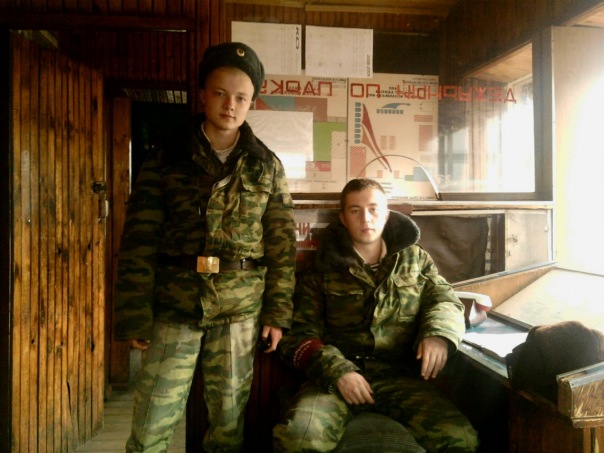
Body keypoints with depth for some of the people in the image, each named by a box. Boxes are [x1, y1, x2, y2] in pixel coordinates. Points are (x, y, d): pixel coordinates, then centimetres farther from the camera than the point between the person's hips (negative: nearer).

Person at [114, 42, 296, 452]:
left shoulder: (267, 166, 4)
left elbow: (282, 244, 4)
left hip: (241, 309, 1)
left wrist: (278, 313, 0)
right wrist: (135, 315, -4)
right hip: (175, 305, 0)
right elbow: (139, 241, -1)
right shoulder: (166, 160, 1)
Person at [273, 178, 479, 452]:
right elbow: (298, 334, 2)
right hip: (337, 376, -2)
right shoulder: (322, 268, 5)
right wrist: (336, 370, -16)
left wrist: (437, 334, -12)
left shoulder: (415, 258, 15)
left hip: (400, 376, 3)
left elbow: (445, 300, 11)